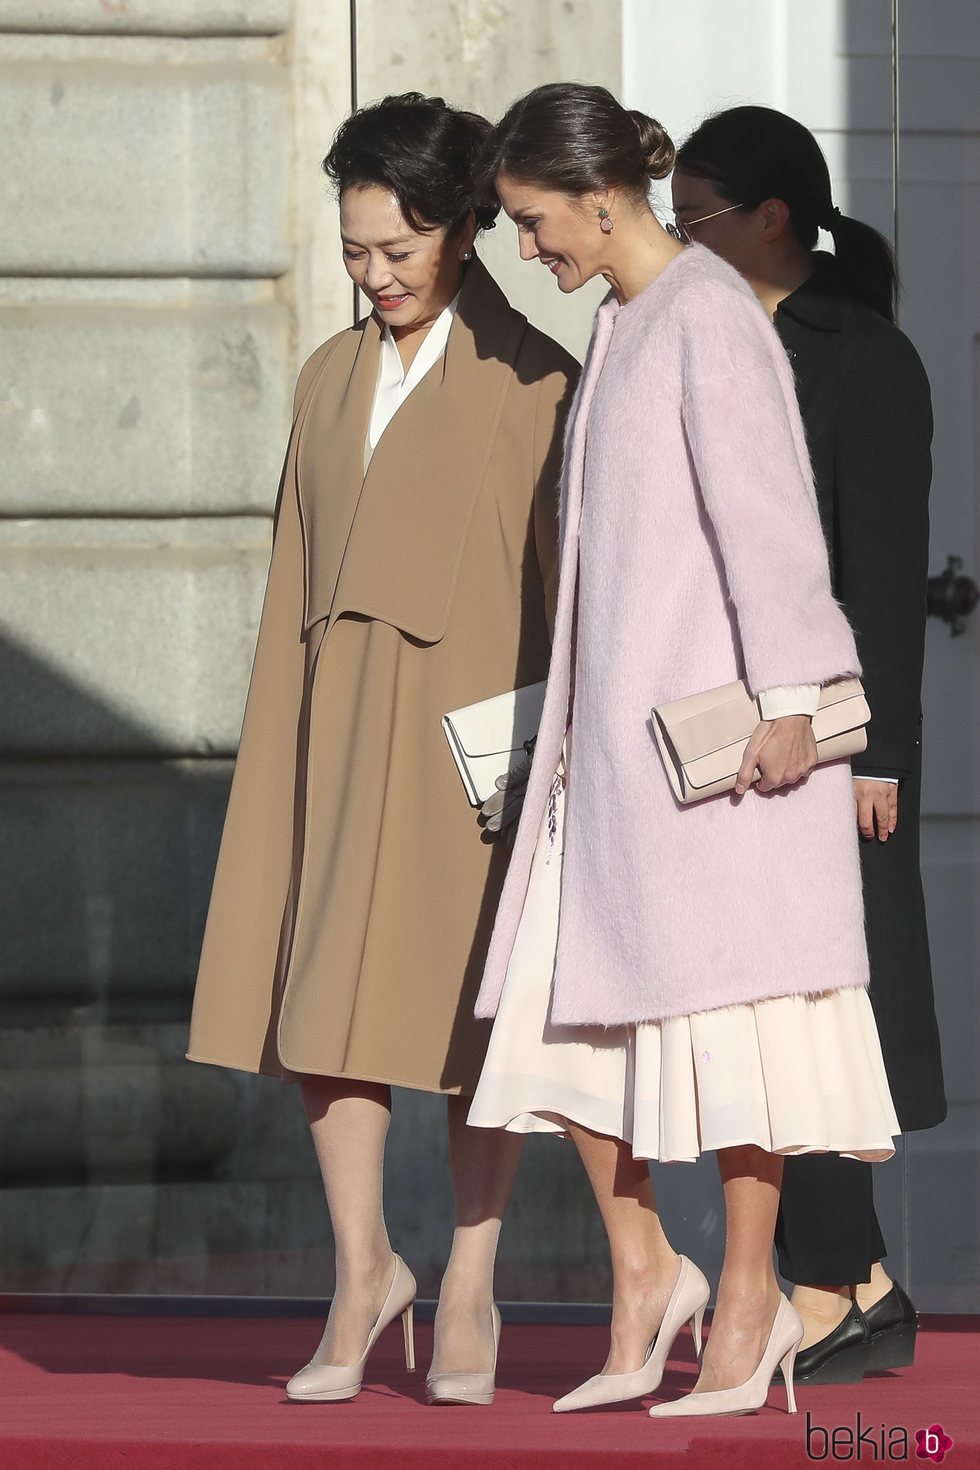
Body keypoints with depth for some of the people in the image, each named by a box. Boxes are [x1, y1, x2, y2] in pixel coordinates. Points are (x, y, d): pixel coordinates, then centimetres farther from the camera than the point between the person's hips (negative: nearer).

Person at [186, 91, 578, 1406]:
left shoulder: (532, 383, -2)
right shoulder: (330, 380, 14)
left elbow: (562, 574, -4)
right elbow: (299, 576, 15)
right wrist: (282, 746, 10)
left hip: (475, 722, -5)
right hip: (342, 718, 5)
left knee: (468, 1001, 0)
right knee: (320, 994, -3)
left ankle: (470, 1293, 10)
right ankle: (363, 1271, 9)